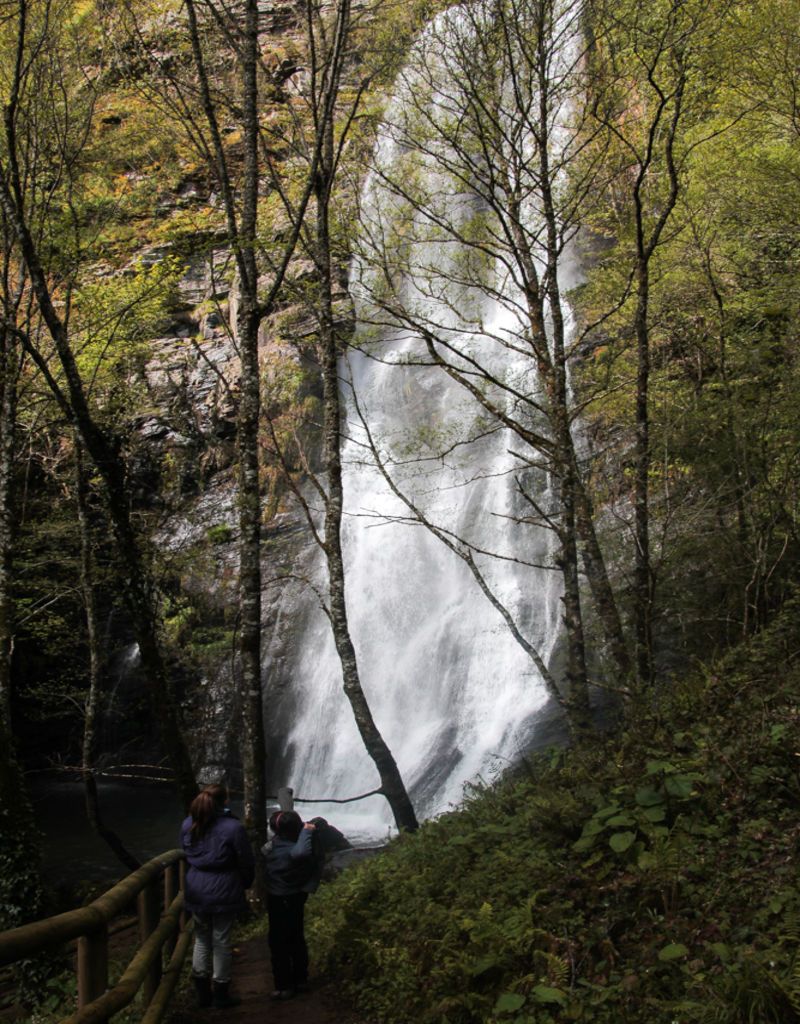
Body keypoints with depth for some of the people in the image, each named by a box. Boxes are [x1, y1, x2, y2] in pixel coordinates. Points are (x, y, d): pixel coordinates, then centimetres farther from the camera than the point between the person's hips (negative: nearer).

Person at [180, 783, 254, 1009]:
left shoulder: (188, 825, -1)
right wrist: (246, 884, 8)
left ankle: (202, 992, 25)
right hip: (224, 893, -4)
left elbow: (186, 854, 12)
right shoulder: (233, 827, -17)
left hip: (197, 892, 5)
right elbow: (246, 863, -9)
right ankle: (220, 994, 18)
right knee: (221, 942, 8)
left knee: (201, 939, 17)